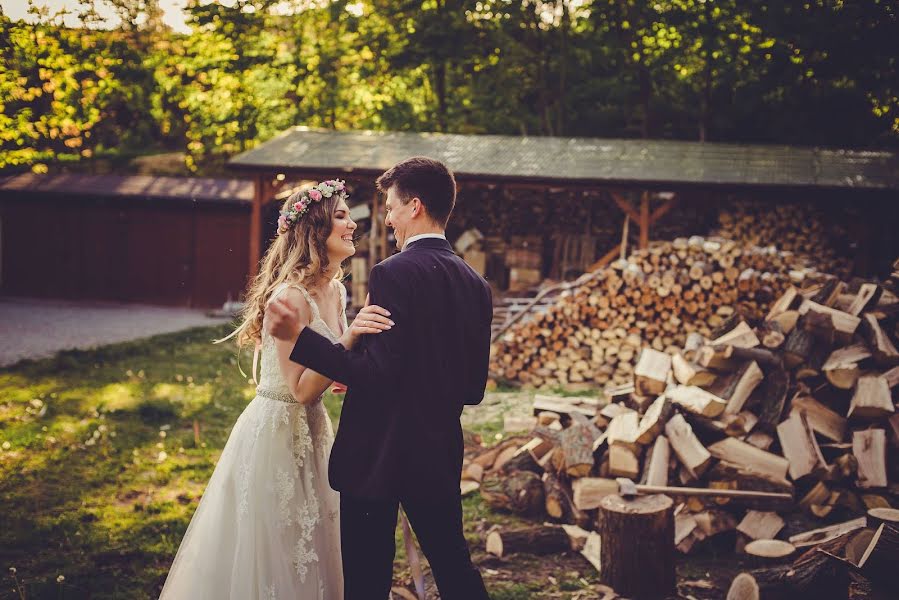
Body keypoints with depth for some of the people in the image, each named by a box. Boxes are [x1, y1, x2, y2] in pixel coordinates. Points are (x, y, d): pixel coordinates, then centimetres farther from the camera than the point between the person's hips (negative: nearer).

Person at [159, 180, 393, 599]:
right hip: (275, 433, -8)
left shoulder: (336, 292, 5)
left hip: (311, 431, 8)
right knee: (271, 555, 5)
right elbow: (302, 389, -24)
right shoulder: (291, 296, -21)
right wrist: (349, 340, -32)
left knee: (308, 554, 18)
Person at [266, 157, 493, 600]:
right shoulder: (476, 285, 6)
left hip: (378, 454, -7)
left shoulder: (393, 274, -16)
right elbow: (473, 389, 9)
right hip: (440, 456, 7)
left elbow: (378, 372, -22)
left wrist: (298, 335, -17)